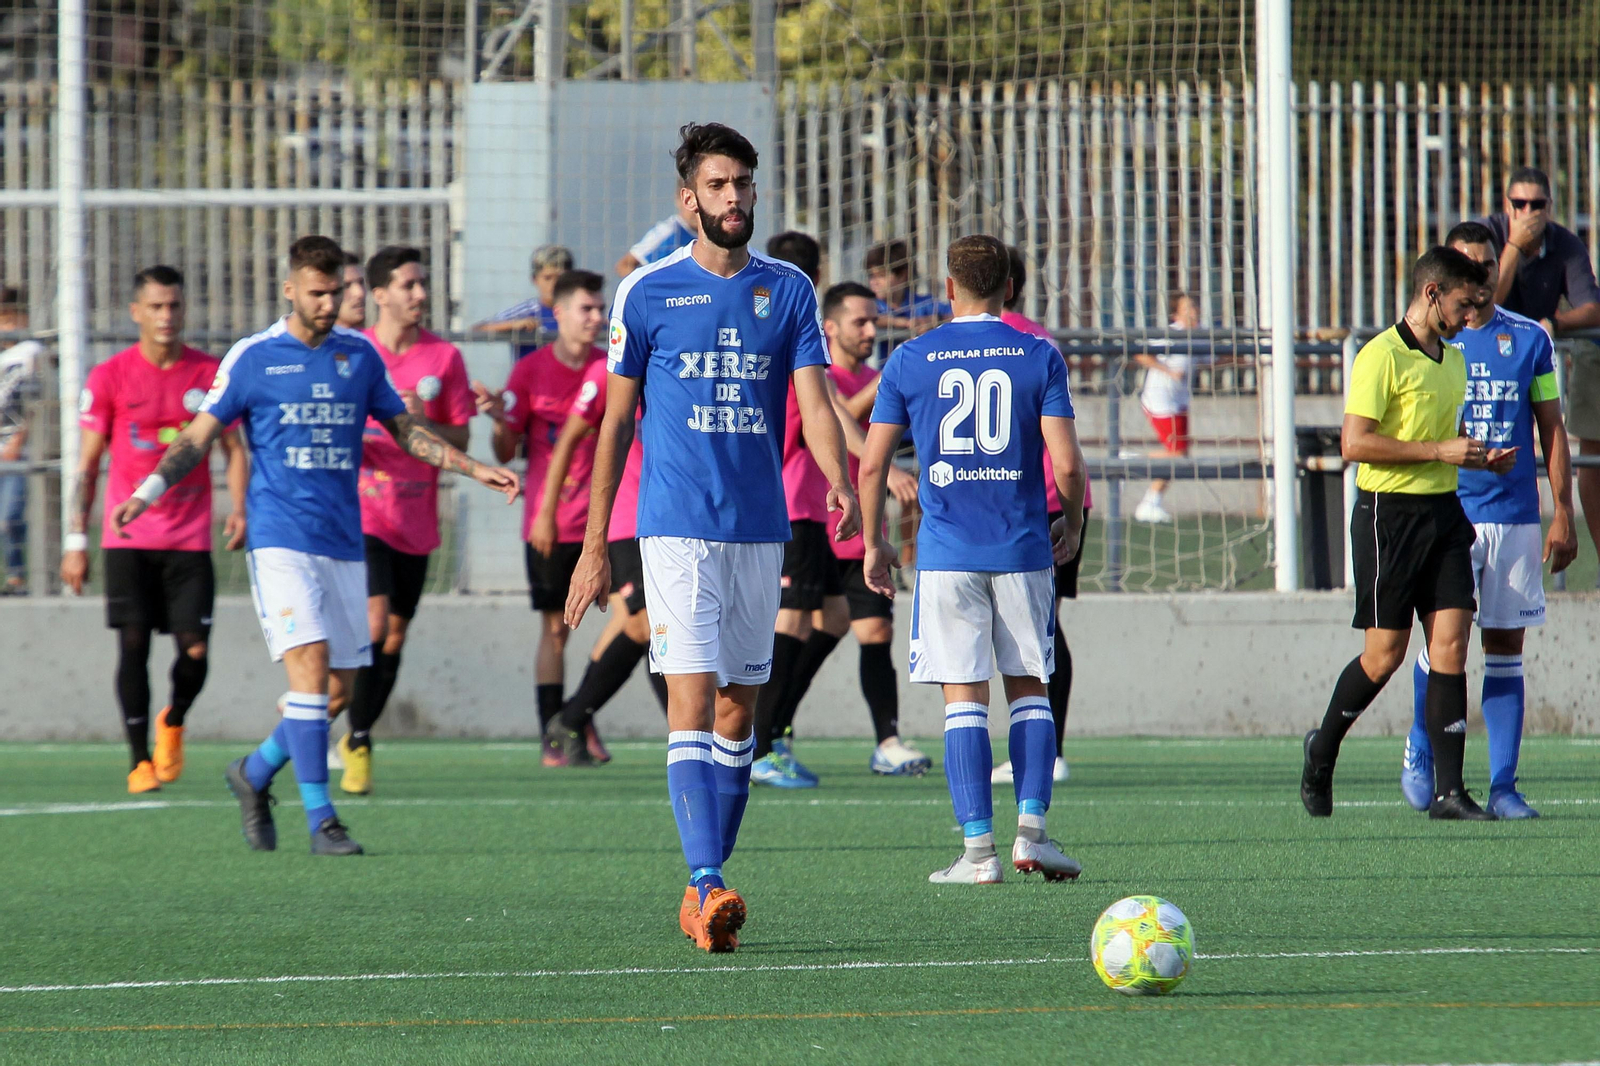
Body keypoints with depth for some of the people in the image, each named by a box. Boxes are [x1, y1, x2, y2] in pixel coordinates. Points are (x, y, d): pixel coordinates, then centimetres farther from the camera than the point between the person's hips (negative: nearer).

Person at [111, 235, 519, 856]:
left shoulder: (359, 356, 11)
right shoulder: (252, 359, -1)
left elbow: (406, 431, 20)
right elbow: (198, 437, 0)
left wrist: (475, 470, 13)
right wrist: (148, 491, -14)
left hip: (343, 542, 5)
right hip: (280, 540, -5)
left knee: (339, 687, 4)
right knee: (310, 663, -17)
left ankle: (255, 774, 28)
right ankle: (320, 818, -15)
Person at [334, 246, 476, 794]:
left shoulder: (445, 358, 3)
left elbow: (460, 441, 4)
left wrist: (422, 423, -15)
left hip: (415, 522, 3)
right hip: (361, 515, -3)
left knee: (395, 637, 7)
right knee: (375, 624, -19)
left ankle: (356, 734, 25)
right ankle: (358, 744, -5)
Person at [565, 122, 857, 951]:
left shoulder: (788, 290, 6)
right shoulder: (646, 293, 0)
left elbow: (814, 400, -2)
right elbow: (616, 421, 4)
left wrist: (841, 484, -23)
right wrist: (593, 546, 3)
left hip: (760, 529, 4)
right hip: (676, 527, -4)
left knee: (737, 707, 8)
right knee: (691, 700, -14)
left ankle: (703, 892, 17)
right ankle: (708, 886, -22)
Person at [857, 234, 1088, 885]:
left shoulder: (910, 360, 2)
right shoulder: (1039, 356, 1)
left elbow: (872, 465, 1)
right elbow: (1066, 464, -5)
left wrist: (873, 545, 13)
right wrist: (1072, 523, 13)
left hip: (947, 554, 0)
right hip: (1023, 550, 0)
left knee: (964, 697, 1)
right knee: (1028, 686, 12)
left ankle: (979, 850, -4)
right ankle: (1031, 830, 1)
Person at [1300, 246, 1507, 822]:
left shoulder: (1453, 359, 16)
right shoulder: (1382, 357, -11)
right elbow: (1355, 443, -18)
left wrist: (1479, 459, 10)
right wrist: (1440, 451, -19)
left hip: (1443, 512, 7)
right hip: (1389, 511, -7)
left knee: (1451, 643, -3)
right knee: (1384, 655, -3)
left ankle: (1448, 790, -5)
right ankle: (1321, 752, 22)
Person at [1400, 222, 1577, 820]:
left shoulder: (1529, 340, 7)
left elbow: (1552, 430, 9)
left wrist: (1563, 515, 2)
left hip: (1515, 517, 1)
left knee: (1506, 649, 1)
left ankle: (1503, 787, 3)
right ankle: (1419, 757, 14)